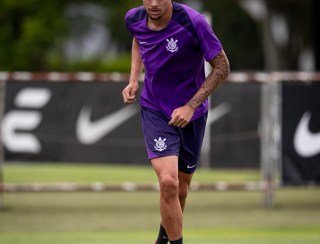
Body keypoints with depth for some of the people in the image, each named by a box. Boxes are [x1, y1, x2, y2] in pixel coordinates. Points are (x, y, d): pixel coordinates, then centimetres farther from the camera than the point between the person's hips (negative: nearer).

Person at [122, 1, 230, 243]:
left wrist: (191, 106, -20)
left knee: (180, 190, 13)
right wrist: (134, 80, 4)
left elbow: (222, 68, -14)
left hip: (190, 115, -1)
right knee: (168, 182, -21)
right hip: (154, 112, 1)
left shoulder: (193, 22, -23)